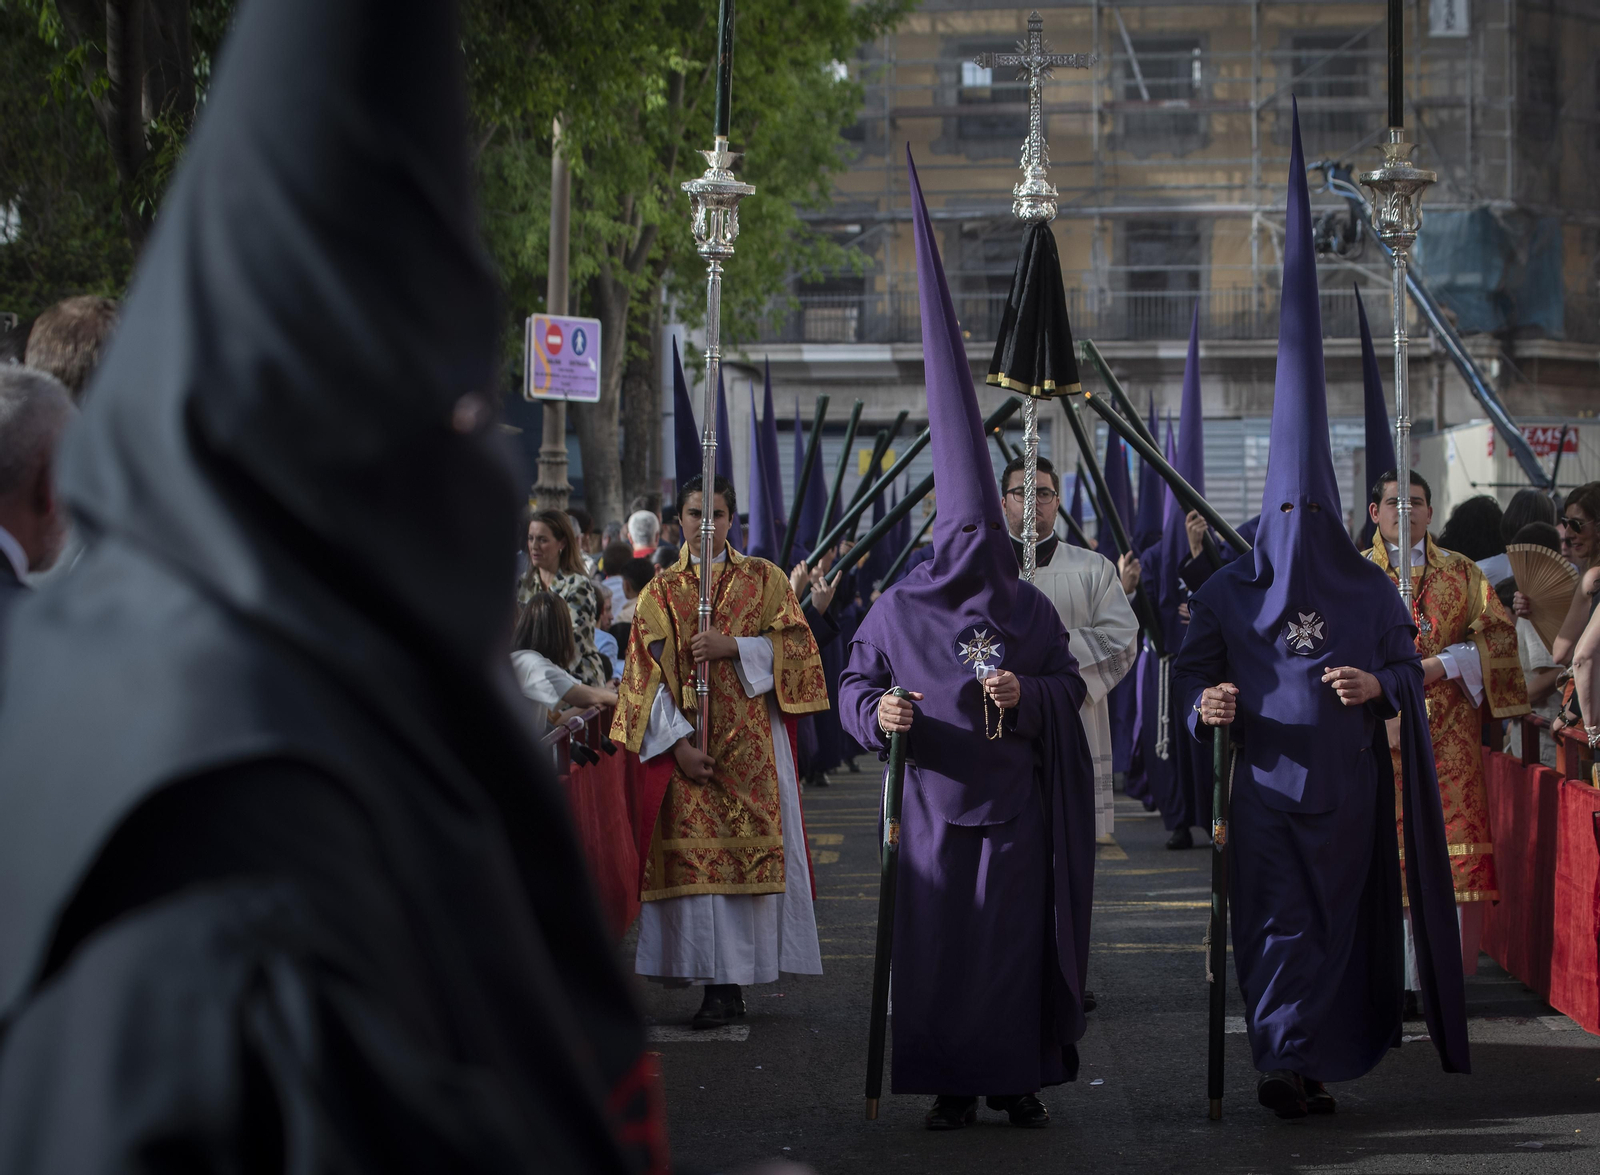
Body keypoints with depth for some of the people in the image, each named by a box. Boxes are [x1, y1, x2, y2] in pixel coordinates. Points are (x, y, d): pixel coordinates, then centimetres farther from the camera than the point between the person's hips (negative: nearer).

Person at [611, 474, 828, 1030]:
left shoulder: (763, 579, 9)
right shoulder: (660, 592, 10)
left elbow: (795, 646, 2)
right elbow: (648, 675, 2)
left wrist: (733, 646, -12)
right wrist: (678, 743, -9)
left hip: (753, 743, -1)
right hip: (686, 743, 1)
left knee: (748, 851, -8)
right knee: (696, 855, -6)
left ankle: (729, 982, -8)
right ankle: (721, 981, -3)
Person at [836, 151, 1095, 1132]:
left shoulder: (1032, 610, 5)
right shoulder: (900, 609, 2)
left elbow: (1074, 685, 9)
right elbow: (854, 685, 5)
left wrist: (1031, 695, -11)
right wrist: (878, 712, -16)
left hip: (1015, 800, 1)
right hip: (936, 799, -1)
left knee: (1017, 933, 1)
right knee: (939, 937, 0)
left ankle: (1018, 1075, 9)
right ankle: (952, 1081, 7)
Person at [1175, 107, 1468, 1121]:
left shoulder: (1369, 591, 6)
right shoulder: (1230, 590, 3)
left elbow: (1410, 668, 9)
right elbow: (1193, 669, 4)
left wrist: (1379, 684, -13)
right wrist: (1209, 701, -18)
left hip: (1345, 785, 2)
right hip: (1266, 780, -2)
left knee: (1335, 921, 3)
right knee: (1282, 919, -8)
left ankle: (1302, 1060, 11)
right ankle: (1287, 1062, -8)